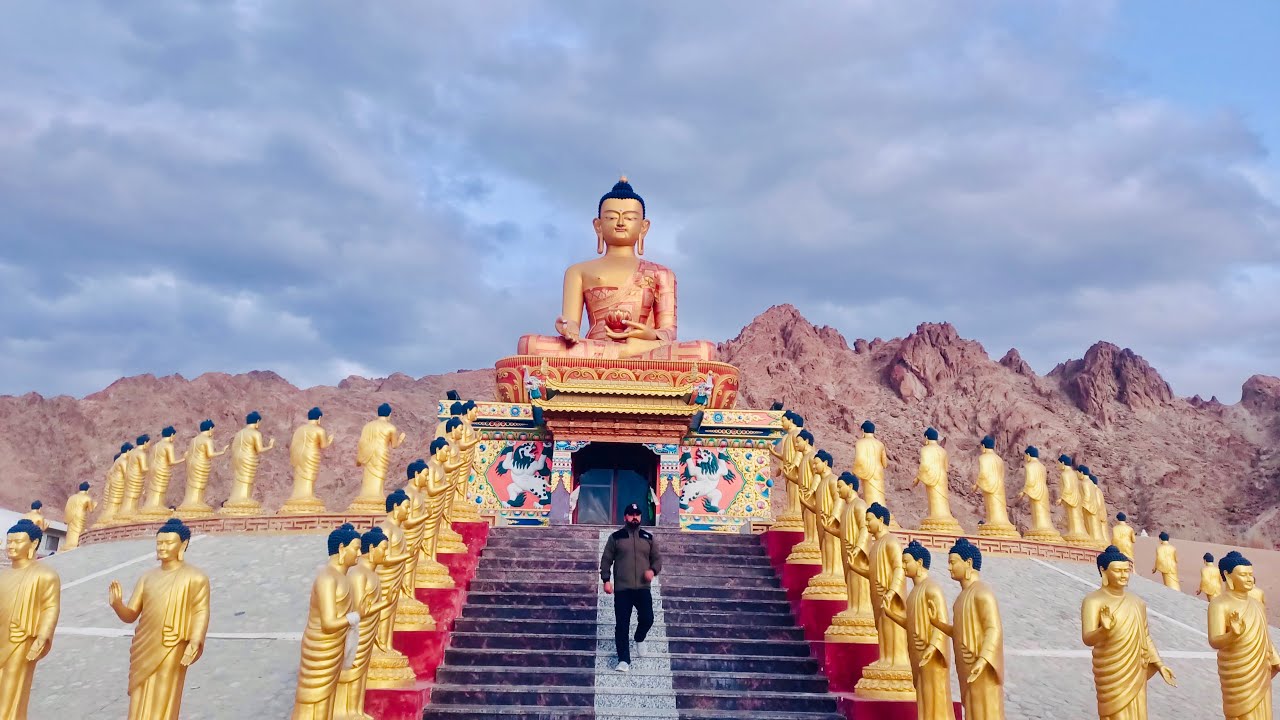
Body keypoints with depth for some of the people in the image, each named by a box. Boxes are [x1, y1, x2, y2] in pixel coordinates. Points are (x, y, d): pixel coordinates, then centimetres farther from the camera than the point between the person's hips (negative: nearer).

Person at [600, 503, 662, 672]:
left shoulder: (648, 537, 9)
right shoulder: (615, 537, 4)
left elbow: (657, 558, 12)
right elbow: (606, 560, 5)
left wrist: (653, 570, -9)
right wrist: (606, 580, -5)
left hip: (643, 588, 1)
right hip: (622, 589, -1)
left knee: (647, 619, -6)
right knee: (622, 625, -2)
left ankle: (639, 639, 29)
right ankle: (624, 660, 4)